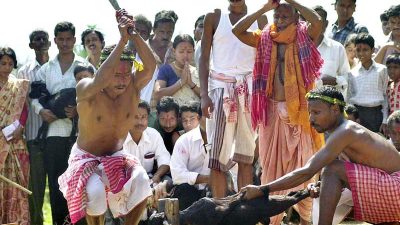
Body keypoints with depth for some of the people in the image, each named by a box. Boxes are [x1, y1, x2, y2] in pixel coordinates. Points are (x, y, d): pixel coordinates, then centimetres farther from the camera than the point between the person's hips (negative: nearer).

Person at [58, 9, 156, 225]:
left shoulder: (133, 86, -12)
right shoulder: (86, 89, -21)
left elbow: (150, 66, -31)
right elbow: (100, 79, -44)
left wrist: (133, 34, -42)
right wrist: (122, 40, -47)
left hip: (116, 157, 3)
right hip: (85, 157, -3)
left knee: (140, 180, -27)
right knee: (95, 191, -32)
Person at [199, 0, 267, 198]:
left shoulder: (259, 19, 9)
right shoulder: (214, 17, 5)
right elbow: (204, 58, 4)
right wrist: (204, 94, -6)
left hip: (249, 89, 1)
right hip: (221, 87, -1)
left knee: (246, 155, 1)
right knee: (218, 153, -6)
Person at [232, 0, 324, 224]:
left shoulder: (305, 38, 0)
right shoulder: (265, 40, 7)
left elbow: (318, 21, -20)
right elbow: (238, 31, -4)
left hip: (299, 110, -3)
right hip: (273, 110, 3)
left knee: (302, 164, 0)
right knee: (273, 164, 7)